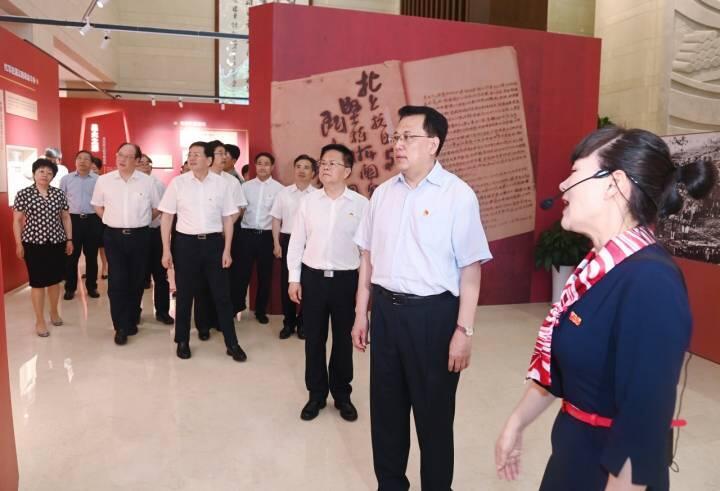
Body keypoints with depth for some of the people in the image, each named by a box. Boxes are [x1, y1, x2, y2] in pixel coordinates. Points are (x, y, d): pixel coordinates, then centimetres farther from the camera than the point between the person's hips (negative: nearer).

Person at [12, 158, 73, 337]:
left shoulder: (59, 194, 5)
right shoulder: (23, 194, -3)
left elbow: (66, 217, 11)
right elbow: (17, 220, 0)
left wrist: (69, 239, 8)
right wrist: (19, 243, -4)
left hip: (56, 243, 3)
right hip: (34, 243, -3)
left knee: (55, 279, 12)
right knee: (38, 282, 2)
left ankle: (54, 312, 32)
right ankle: (40, 321, 12)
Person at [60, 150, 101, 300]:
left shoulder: (98, 179, 2)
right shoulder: (66, 179, 5)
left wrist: (102, 219, 1)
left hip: (92, 220, 0)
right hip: (73, 219, 0)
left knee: (91, 255, 8)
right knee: (72, 255, 5)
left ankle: (92, 286, 19)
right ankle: (70, 288, 16)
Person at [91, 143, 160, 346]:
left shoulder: (147, 181, -1)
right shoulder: (104, 180, 1)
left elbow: (156, 208, 9)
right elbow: (98, 206, 14)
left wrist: (139, 222, 8)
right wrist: (112, 221, 7)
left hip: (140, 236, 0)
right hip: (114, 237, 0)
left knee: (136, 281, 9)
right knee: (117, 281, -5)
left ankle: (131, 320, 26)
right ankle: (121, 327, 3)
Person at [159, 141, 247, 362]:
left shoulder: (221, 183, -1)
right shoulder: (177, 182, -2)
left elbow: (228, 218, 4)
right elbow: (167, 217, 2)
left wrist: (227, 250, 0)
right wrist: (166, 250, -1)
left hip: (214, 242, 0)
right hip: (186, 242, 0)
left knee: (222, 294, 6)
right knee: (185, 295, 11)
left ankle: (231, 344, 17)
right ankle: (183, 341, 28)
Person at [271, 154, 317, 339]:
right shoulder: (284, 193, 4)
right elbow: (276, 219, 7)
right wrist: (277, 244, 2)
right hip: (287, 240, 2)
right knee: (286, 282, 7)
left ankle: (303, 322, 23)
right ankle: (289, 322, 22)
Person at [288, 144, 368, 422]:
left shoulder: (361, 204, -4)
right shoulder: (308, 201, 2)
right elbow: (296, 241, 5)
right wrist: (293, 278, 2)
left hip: (346, 278, -1)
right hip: (313, 276, 2)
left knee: (343, 339, 12)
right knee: (314, 339, 10)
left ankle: (342, 395, 31)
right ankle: (316, 394, 29)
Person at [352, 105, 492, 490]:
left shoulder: (458, 194, -10)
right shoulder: (383, 193, 6)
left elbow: (470, 269, -10)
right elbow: (368, 256, 12)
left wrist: (464, 330, -12)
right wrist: (361, 313, 13)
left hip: (433, 313, -5)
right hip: (386, 309, 5)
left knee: (433, 411, 11)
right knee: (386, 407, 17)